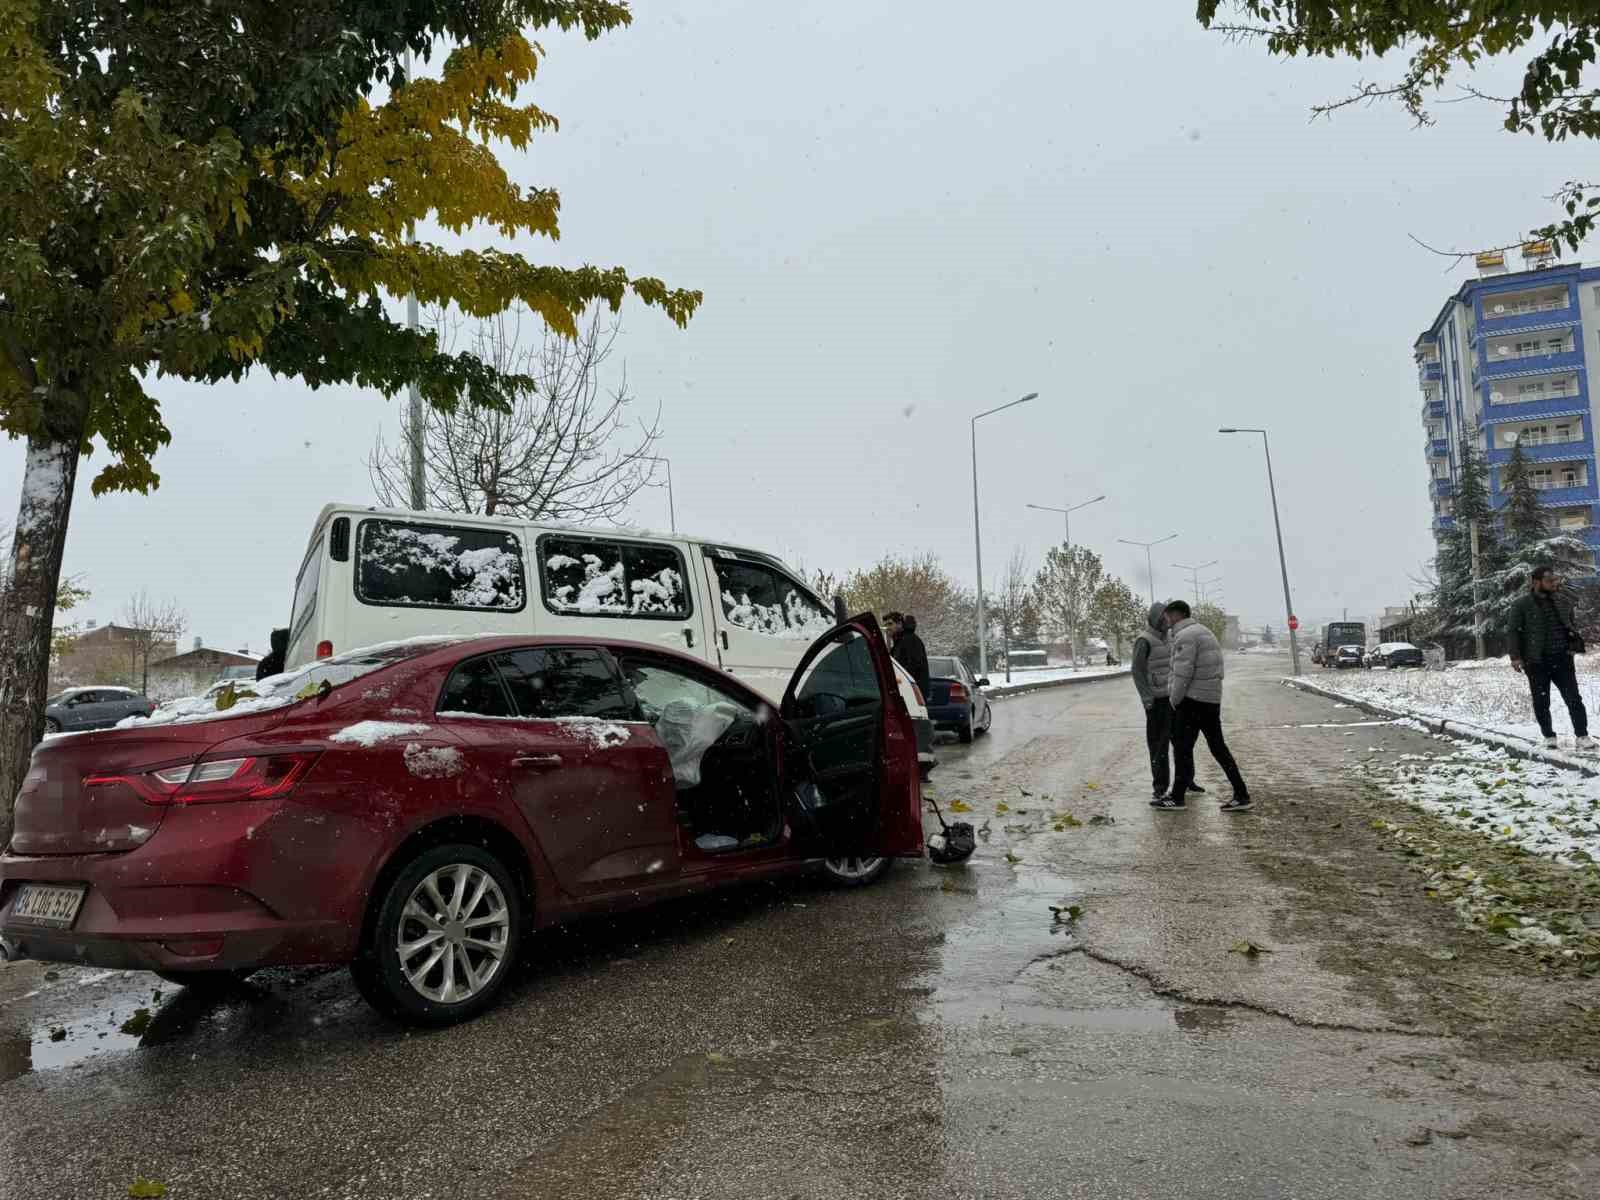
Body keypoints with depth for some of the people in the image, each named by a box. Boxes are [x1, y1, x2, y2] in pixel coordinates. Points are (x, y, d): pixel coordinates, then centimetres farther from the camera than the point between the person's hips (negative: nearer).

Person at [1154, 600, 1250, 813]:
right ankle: (1241, 795, 13)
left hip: (1193, 699, -10)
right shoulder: (1203, 631, 17)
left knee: (1182, 747, -2)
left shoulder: (1185, 636, -14)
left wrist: (1174, 700, -8)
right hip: (1212, 699, 10)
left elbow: (1182, 673, -18)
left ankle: (1177, 798, 5)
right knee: (1217, 746, 13)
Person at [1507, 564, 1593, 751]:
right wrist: (1516, 656, -9)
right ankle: (1549, 736, 18)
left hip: (1562, 659, 3)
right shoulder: (1522, 604, -5)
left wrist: (1575, 645, 7)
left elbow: (1572, 625, 20)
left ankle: (1582, 736, 6)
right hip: (1537, 662, -3)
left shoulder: (1564, 600, 7)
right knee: (1541, 703, 5)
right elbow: (1512, 630, -4)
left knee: (1574, 698, 0)